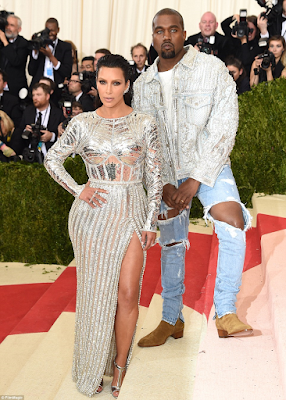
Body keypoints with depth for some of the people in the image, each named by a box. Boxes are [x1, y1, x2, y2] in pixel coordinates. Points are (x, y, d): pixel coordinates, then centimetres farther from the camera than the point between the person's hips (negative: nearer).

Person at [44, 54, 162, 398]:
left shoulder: (145, 123, 2)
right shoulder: (82, 124, 2)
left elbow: (154, 175, 4)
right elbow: (52, 159, 12)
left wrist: (151, 221, -1)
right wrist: (78, 191, 0)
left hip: (133, 212, 0)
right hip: (93, 215, 0)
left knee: (127, 293, -3)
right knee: (96, 291, 6)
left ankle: (120, 366, 15)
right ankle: (93, 368, 23)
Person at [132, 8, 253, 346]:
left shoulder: (212, 69, -9)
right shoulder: (142, 85, 3)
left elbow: (224, 128, -14)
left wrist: (195, 181, -18)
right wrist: (165, 185, -8)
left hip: (209, 166, -3)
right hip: (165, 173, 3)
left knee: (233, 223, -26)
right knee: (171, 245, 8)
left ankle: (226, 313, -16)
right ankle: (172, 320, 22)